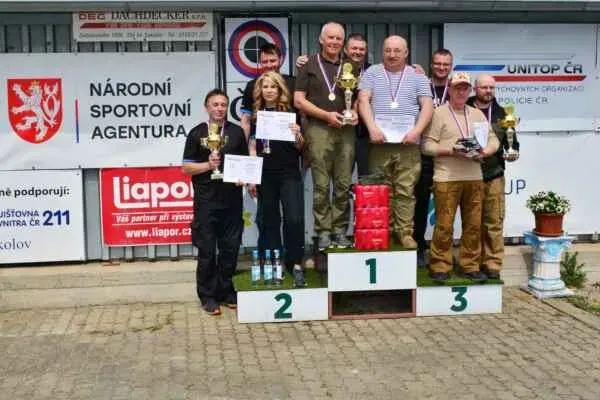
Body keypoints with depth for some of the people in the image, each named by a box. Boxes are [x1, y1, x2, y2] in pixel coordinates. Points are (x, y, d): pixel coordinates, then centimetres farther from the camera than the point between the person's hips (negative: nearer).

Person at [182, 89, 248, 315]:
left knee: (230, 248, 7)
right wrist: (208, 165, -14)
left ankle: (225, 291, 21)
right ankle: (208, 296, 11)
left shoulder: (237, 132, 10)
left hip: (232, 199, 2)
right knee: (207, 250, 1)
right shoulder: (197, 133, 4)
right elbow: (186, 167, 2)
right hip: (206, 201, -2)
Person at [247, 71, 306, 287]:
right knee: (270, 221, 8)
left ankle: (296, 264, -1)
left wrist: (297, 134, -17)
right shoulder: (256, 115, 7)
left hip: (289, 174, -2)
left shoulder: (291, 113, 2)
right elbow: (252, 148, 10)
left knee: (294, 219, -12)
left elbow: (300, 147, 5)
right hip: (264, 176, 2)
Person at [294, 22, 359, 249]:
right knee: (321, 185, -3)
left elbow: (358, 96, 21)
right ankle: (323, 232, 4)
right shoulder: (310, 65, 6)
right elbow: (299, 100, 0)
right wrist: (327, 115, -9)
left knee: (344, 184, 2)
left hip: (346, 129, 3)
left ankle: (340, 231, 10)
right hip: (319, 129, -3)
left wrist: (355, 112, -2)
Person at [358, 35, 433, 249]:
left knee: (406, 191, -4)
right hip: (380, 142, 0)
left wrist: (416, 131, -10)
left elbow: (427, 106, 5)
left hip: (408, 143, 0)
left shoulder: (417, 77, 13)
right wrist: (372, 128, -13)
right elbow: (363, 101, 1)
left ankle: (404, 233, 1)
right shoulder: (372, 73, 12)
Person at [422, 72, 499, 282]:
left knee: (474, 224, 6)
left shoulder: (477, 114, 18)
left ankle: (470, 265, 17)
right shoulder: (438, 113, 2)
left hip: (474, 177, 5)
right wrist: (451, 151, -16)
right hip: (446, 178, -5)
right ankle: (440, 266, 7)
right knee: (444, 224, -4)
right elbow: (427, 145, -5)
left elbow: (493, 139, 18)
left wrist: (485, 152, -4)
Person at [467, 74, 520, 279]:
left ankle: (493, 263, 9)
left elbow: (511, 140, 14)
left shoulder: (501, 113, 10)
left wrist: (513, 151, -5)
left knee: (494, 221, 0)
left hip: (494, 176, 2)